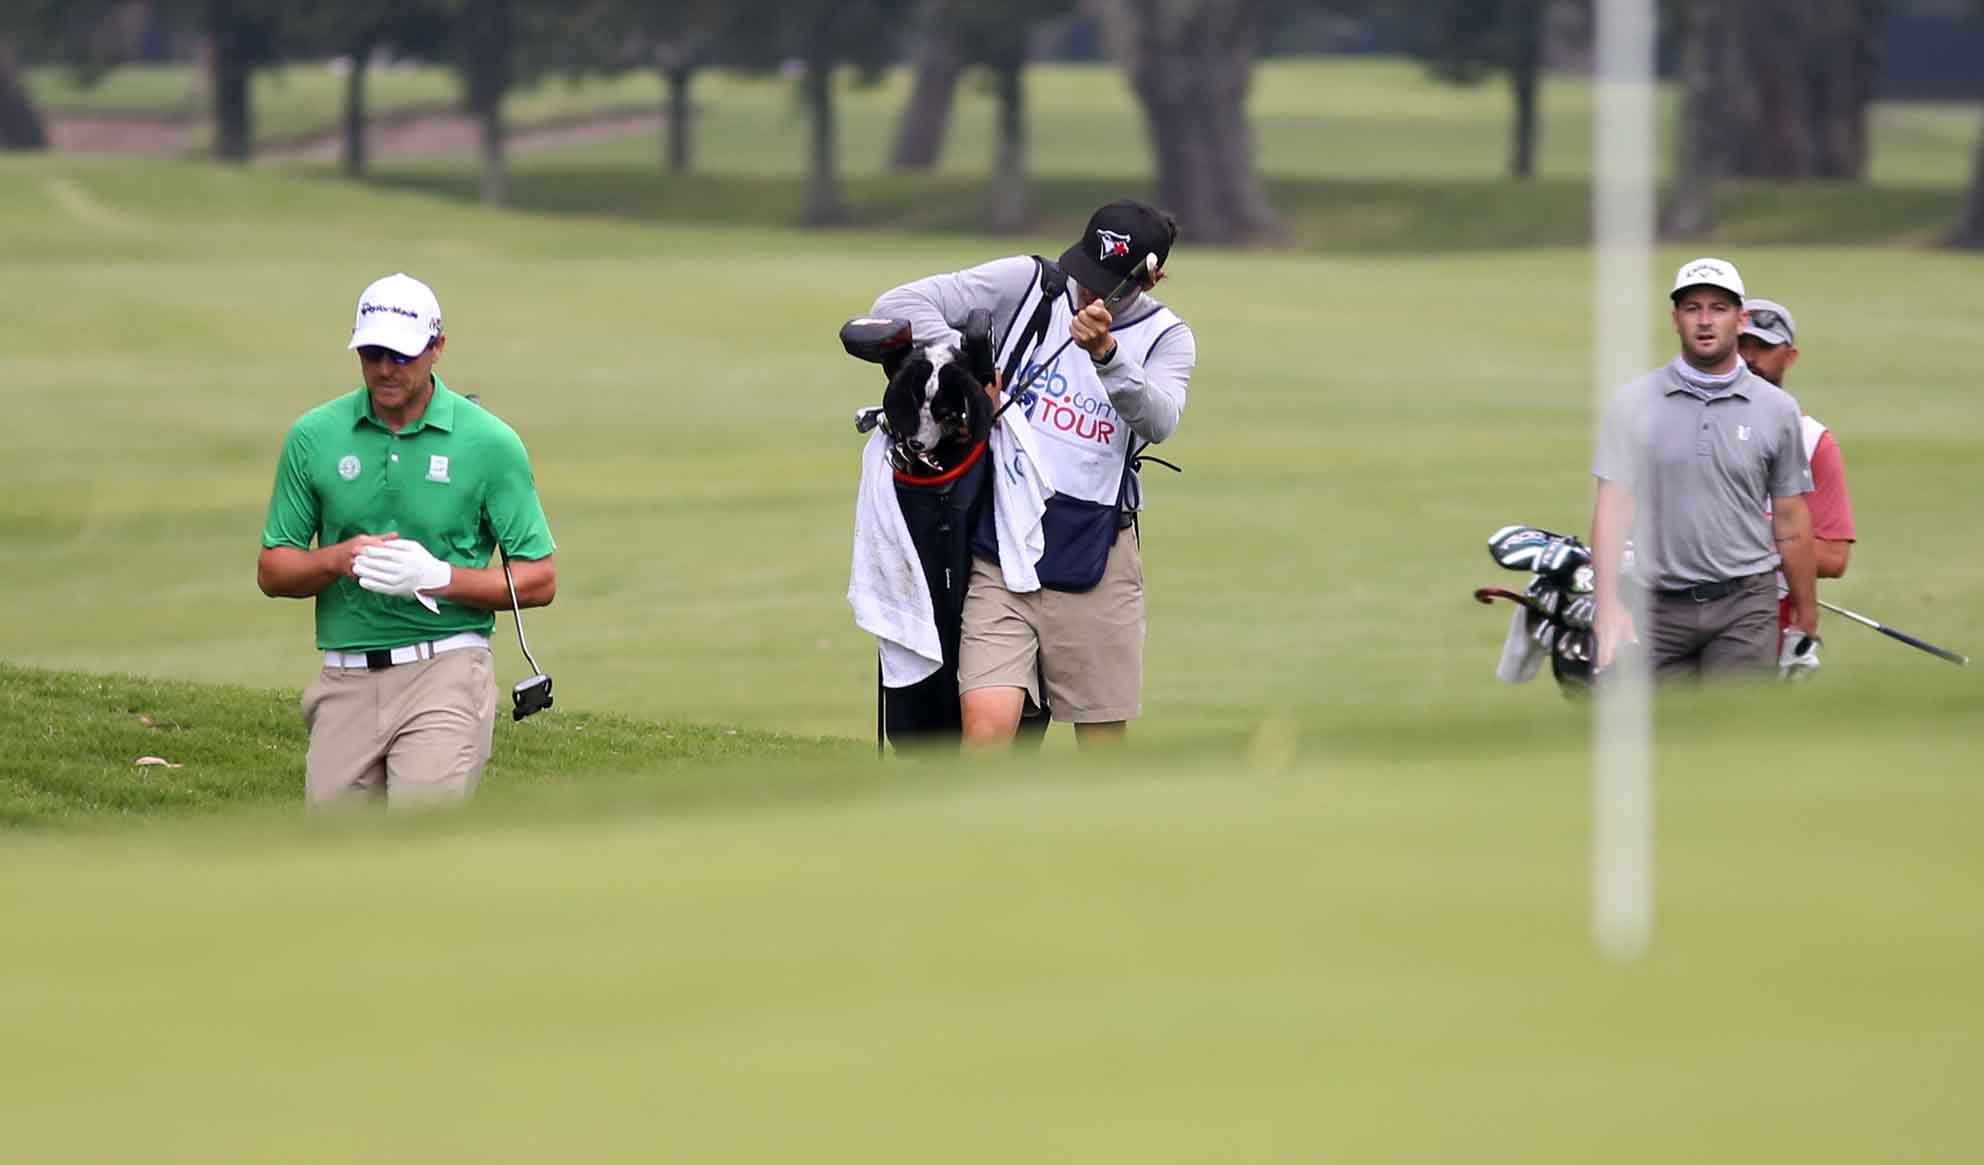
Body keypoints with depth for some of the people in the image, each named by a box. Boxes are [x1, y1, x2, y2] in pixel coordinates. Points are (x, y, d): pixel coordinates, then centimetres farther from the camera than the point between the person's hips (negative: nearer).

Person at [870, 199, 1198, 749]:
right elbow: (897, 305, -2)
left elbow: (1158, 420, -18)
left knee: (1105, 745, 7)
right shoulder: (1026, 282, 0)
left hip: (1096, 562, 2)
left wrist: (1105, 353, -34)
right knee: (987, 728, -16)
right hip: (1000, 555, -2)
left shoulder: (1166, 337, 3)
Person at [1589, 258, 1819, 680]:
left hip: (1744, 608, -1)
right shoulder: (1634, 402, 3)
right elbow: (1614, 505, -2)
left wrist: (1807, 621, 9)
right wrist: (1609, 603, -12)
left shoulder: (1777, 408, 5)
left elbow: (1790, 521, 9)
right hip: (1658, 608, 1)